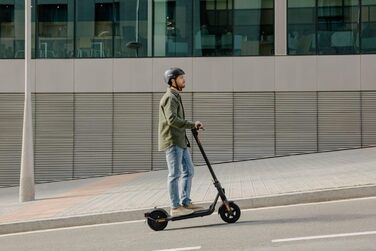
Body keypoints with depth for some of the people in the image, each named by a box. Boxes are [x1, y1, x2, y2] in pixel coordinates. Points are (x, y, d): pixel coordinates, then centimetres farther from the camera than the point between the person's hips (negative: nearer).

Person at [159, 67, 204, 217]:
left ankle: (185, 202, 17)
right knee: (175, 174, -5)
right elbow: (172, 119, -26)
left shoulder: (175, 97, 21)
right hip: (172, 142, -10)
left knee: (188, 171, 10)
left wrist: (192, 127, 19)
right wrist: (192, 125, -26)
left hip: (181, 141, 10)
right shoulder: (169, 98, -13)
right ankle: (175, 207, 0)